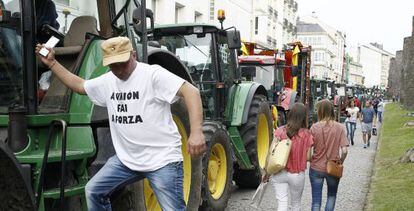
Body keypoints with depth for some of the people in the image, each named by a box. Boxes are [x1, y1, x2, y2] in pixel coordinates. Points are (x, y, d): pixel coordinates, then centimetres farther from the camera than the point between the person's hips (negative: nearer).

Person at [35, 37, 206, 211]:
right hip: (126, 158, 7)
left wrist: (196, 132, -37)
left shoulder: (153, 74, -15)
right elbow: (79, 85, 24)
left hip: (162, 159, -7)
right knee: (93, 191, 11)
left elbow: (191, 92, -25)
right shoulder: (107, 81, 8)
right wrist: (51, 63, 16)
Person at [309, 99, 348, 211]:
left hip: (316, 168, -1)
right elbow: (344, 151, -12)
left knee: (316, 200, 8)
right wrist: (340, 163, 6)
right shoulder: (339, 127, -9)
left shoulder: (314, 127, -11)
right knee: (332, 195, 25)